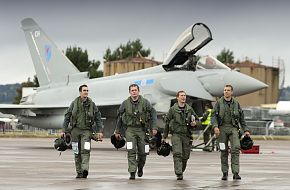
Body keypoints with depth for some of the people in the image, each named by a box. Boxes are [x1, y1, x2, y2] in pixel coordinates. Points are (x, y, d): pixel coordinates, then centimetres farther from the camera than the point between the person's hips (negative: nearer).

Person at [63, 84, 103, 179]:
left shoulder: (91, 104, 1)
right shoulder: (74, 103, 1)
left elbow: (98, 118, 7)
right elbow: (67, 117, 5)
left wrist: (100, 131, 1)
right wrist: (65, 130, 1)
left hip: (86, 130, -1)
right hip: (75, 129, 1)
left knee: (85, 151, -16)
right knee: (77, 152, 5)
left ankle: (85, 170, -26)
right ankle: (79, 172, 13)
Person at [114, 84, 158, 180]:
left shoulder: (145, 102, 1)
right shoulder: (125, 103, 4)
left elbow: (153, 114, 2)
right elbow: (119, 117, 12)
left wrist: (154, 127, -8)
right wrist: (117, 131, 12)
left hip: (142, 129, 0)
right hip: (130, 129, 0)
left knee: (142, 152, 5)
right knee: (131, 152, -11)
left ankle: (140, 167, 33)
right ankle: (132, 172, -10)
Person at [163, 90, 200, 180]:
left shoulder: (189, 109, 10)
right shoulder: (173, 109, 1)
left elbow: (197, 120, 18)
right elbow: (167, 122, 7)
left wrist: (194, 123, -7)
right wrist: (165, 136, 8)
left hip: (187, 135, 3)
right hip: (176, 134, -3)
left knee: (185, 156, 5)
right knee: (177, 154, -16)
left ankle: (181, 171, 25)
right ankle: (179, 174, -20)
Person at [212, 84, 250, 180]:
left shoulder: (236, 103, 9)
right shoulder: (219, 102, 4)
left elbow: (241, 118, 14)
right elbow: (214, 115, -2)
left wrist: (246, 130, 10)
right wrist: (215, 126, -18)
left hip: (233, 128, 1)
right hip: (222, 129, -1)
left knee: (236, 149, -14)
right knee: (224, 151, 3)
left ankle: (236, 173, -16)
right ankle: (225, 173, 11)